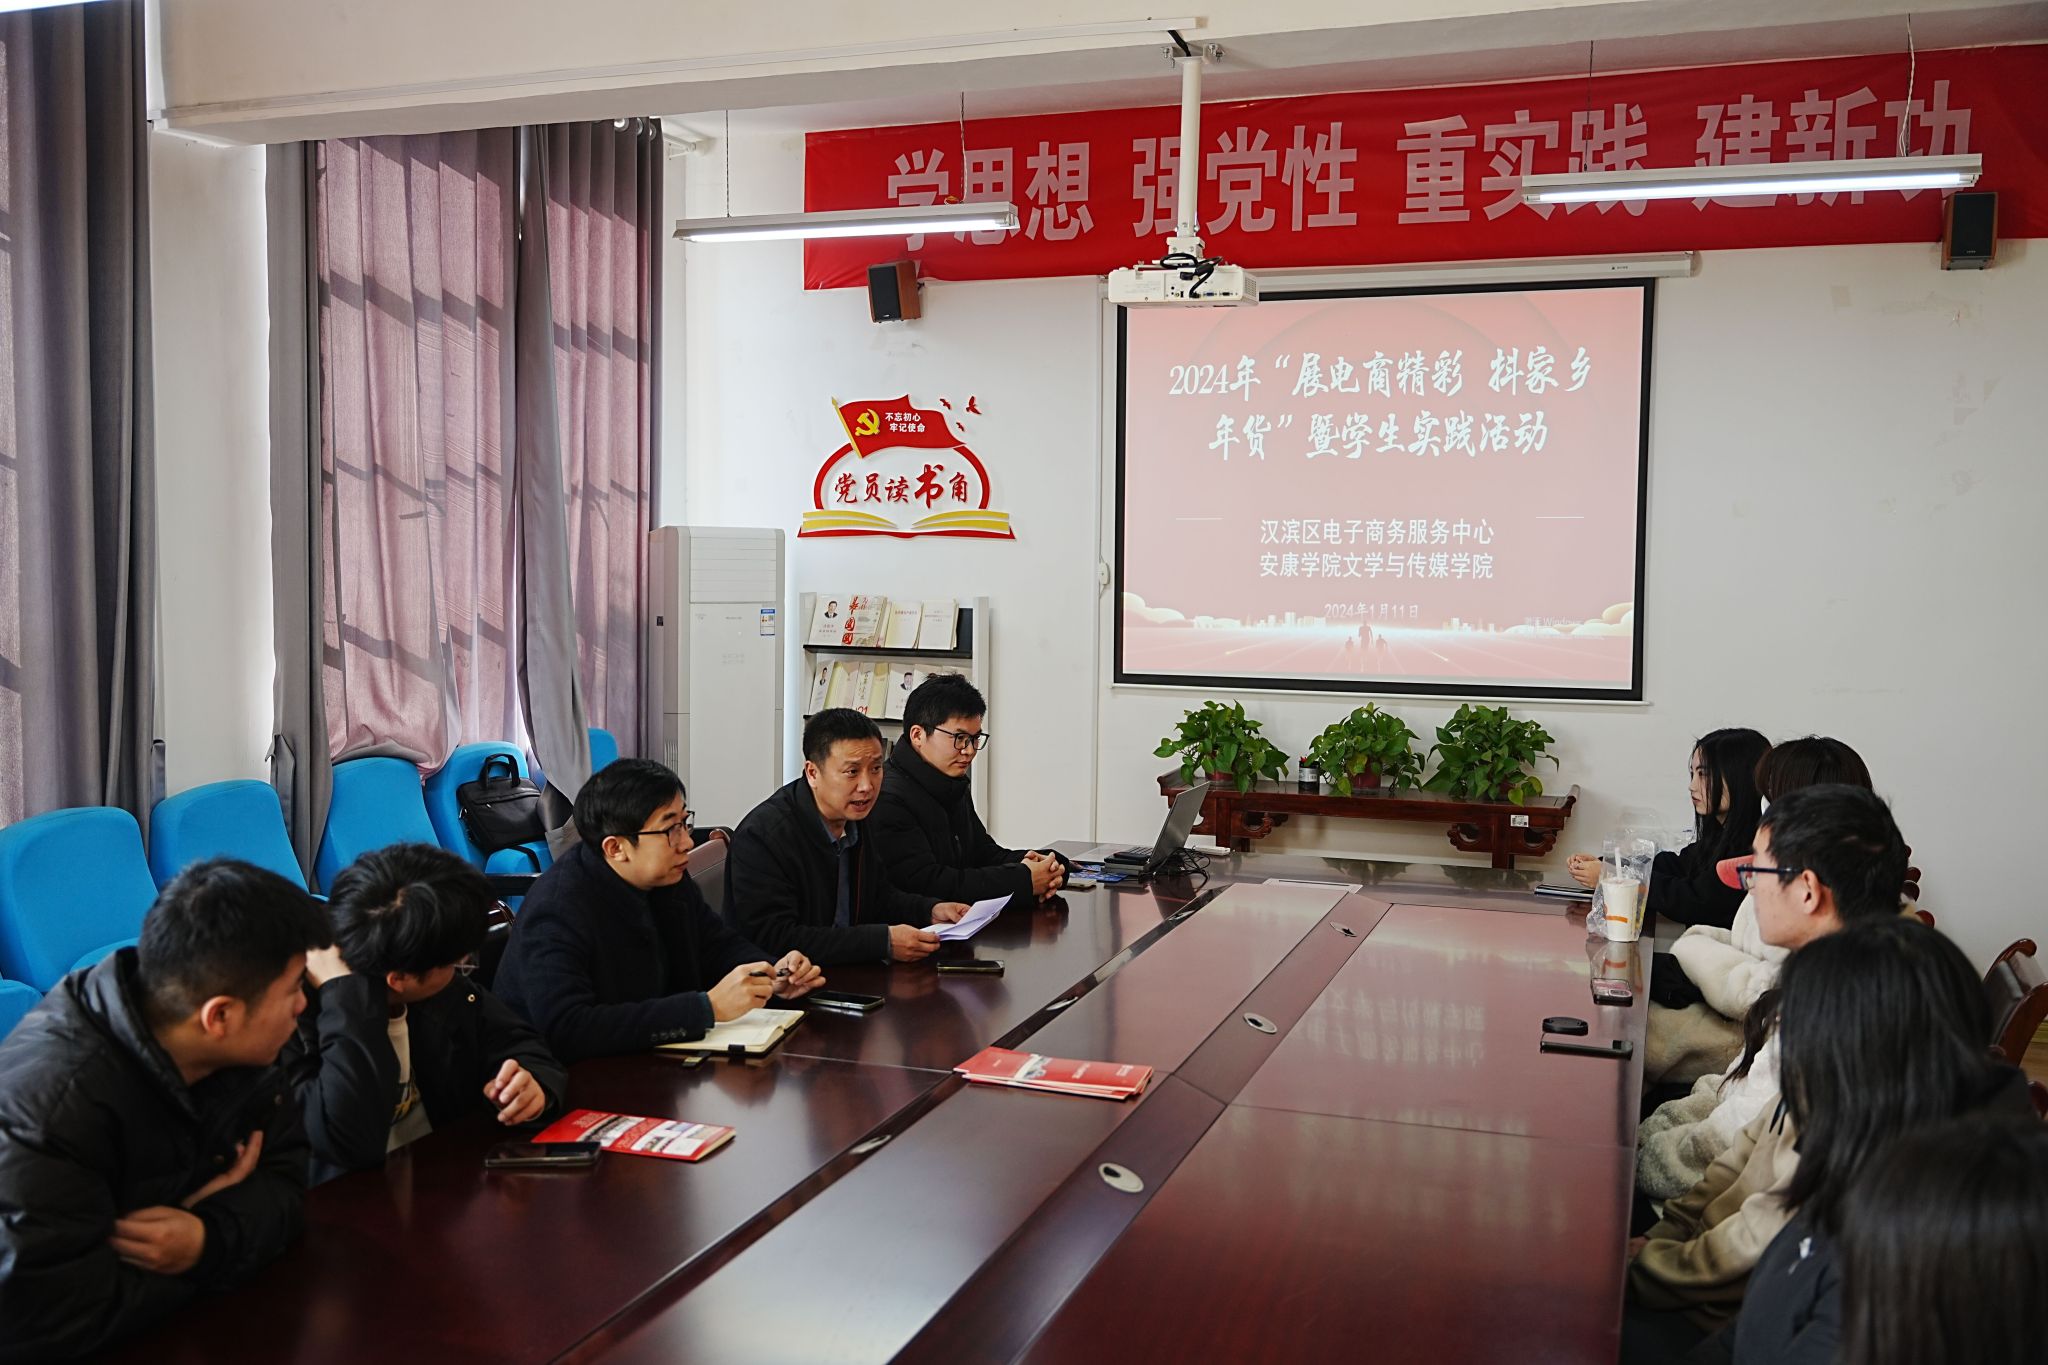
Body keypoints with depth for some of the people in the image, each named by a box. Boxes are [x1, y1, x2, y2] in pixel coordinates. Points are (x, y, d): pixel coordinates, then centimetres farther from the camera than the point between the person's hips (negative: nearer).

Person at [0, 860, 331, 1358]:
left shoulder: (239, 1052, -7)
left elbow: (283, 1172, -3)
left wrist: (212, 1239, -24)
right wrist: (219, 1205, -22)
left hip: (201, 1311, 6)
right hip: (111, 1347, -6)